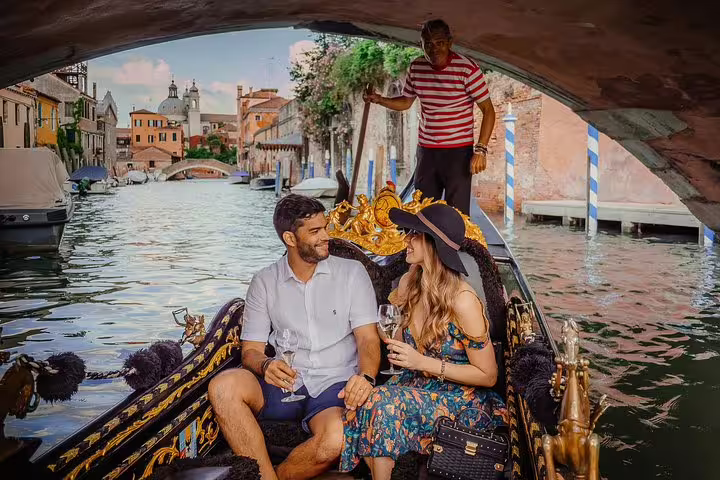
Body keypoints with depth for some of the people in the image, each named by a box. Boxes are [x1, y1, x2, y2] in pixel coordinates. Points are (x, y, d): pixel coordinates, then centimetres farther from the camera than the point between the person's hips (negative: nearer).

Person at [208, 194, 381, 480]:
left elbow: (368, 338, -2)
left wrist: (366, 377, -24)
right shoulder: (264, 282, 8)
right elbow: (251, 350, 5)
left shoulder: (352, 272, 4)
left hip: (336, 385, -1)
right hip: (286, 384, 2)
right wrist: (265, 365, -21)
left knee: (337, 440, -35)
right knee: (223, 387, -28)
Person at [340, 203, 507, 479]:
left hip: (461, 399, -6)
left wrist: (423, 362, -19)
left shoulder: (463, 301, -19)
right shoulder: (410, 283, 1)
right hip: (417, 385, 6)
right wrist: (397, 351, -4)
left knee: (384, 403, -31)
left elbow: (488, 376, -13)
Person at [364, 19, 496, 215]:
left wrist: (481, 149, -17)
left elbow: (488, 110, -9)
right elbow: (405, 102, 17)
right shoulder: (416, 68, 2)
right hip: (426, 149, 5)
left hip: (458, 150, -5)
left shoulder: (467, 69, -12)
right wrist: (379, 99, -1)